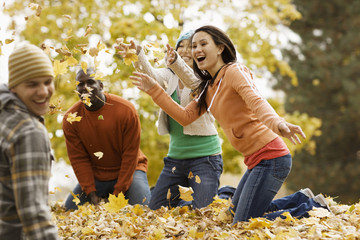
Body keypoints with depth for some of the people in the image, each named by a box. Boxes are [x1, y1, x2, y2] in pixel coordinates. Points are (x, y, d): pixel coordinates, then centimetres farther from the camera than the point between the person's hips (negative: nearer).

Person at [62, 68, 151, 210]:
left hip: (128, 171, -2)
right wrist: (91, 193, -15)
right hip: (94, 176, 2)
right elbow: (78, 159, -5)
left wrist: (118, 193, -17)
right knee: (70, 210, -11)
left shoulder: (126, 110, -18)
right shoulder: (70, 118, -10)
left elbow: (130, 155, -14)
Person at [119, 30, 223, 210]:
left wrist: (176, 61, -50)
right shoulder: (170, 76, 8)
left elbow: (194, 81, -29)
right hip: (176, 154, 6)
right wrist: (138, 55, -36)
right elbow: (151, 74, -14)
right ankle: (187, 191, 31)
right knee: (156, 208, 7)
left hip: (204, 155, -5)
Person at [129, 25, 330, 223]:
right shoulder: (209, 87, 17)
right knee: (235, 214, 22)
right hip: (256, 161, 10)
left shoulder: (234, 71, -10)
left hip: (270, 156, -10)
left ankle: (310, 208, -1)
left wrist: (277, 123, -48)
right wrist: (154, 89, 8)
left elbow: (257, 101, -28)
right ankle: (300, 200, 22)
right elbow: (185, 116, 13)